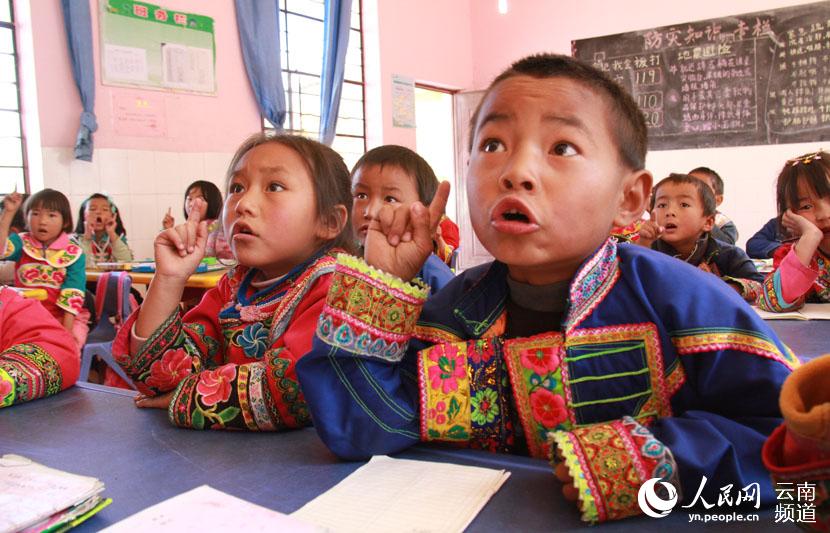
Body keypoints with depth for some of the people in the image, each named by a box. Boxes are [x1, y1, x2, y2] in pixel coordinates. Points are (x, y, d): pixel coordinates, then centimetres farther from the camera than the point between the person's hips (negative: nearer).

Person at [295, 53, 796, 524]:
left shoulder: (670, 296, -15)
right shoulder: (460, 308, -5)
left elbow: (789, 430, -14)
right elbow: (355, 431, -9)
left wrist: (662, 461, -27)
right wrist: (382, 283, -11)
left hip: (658, 523, -1)